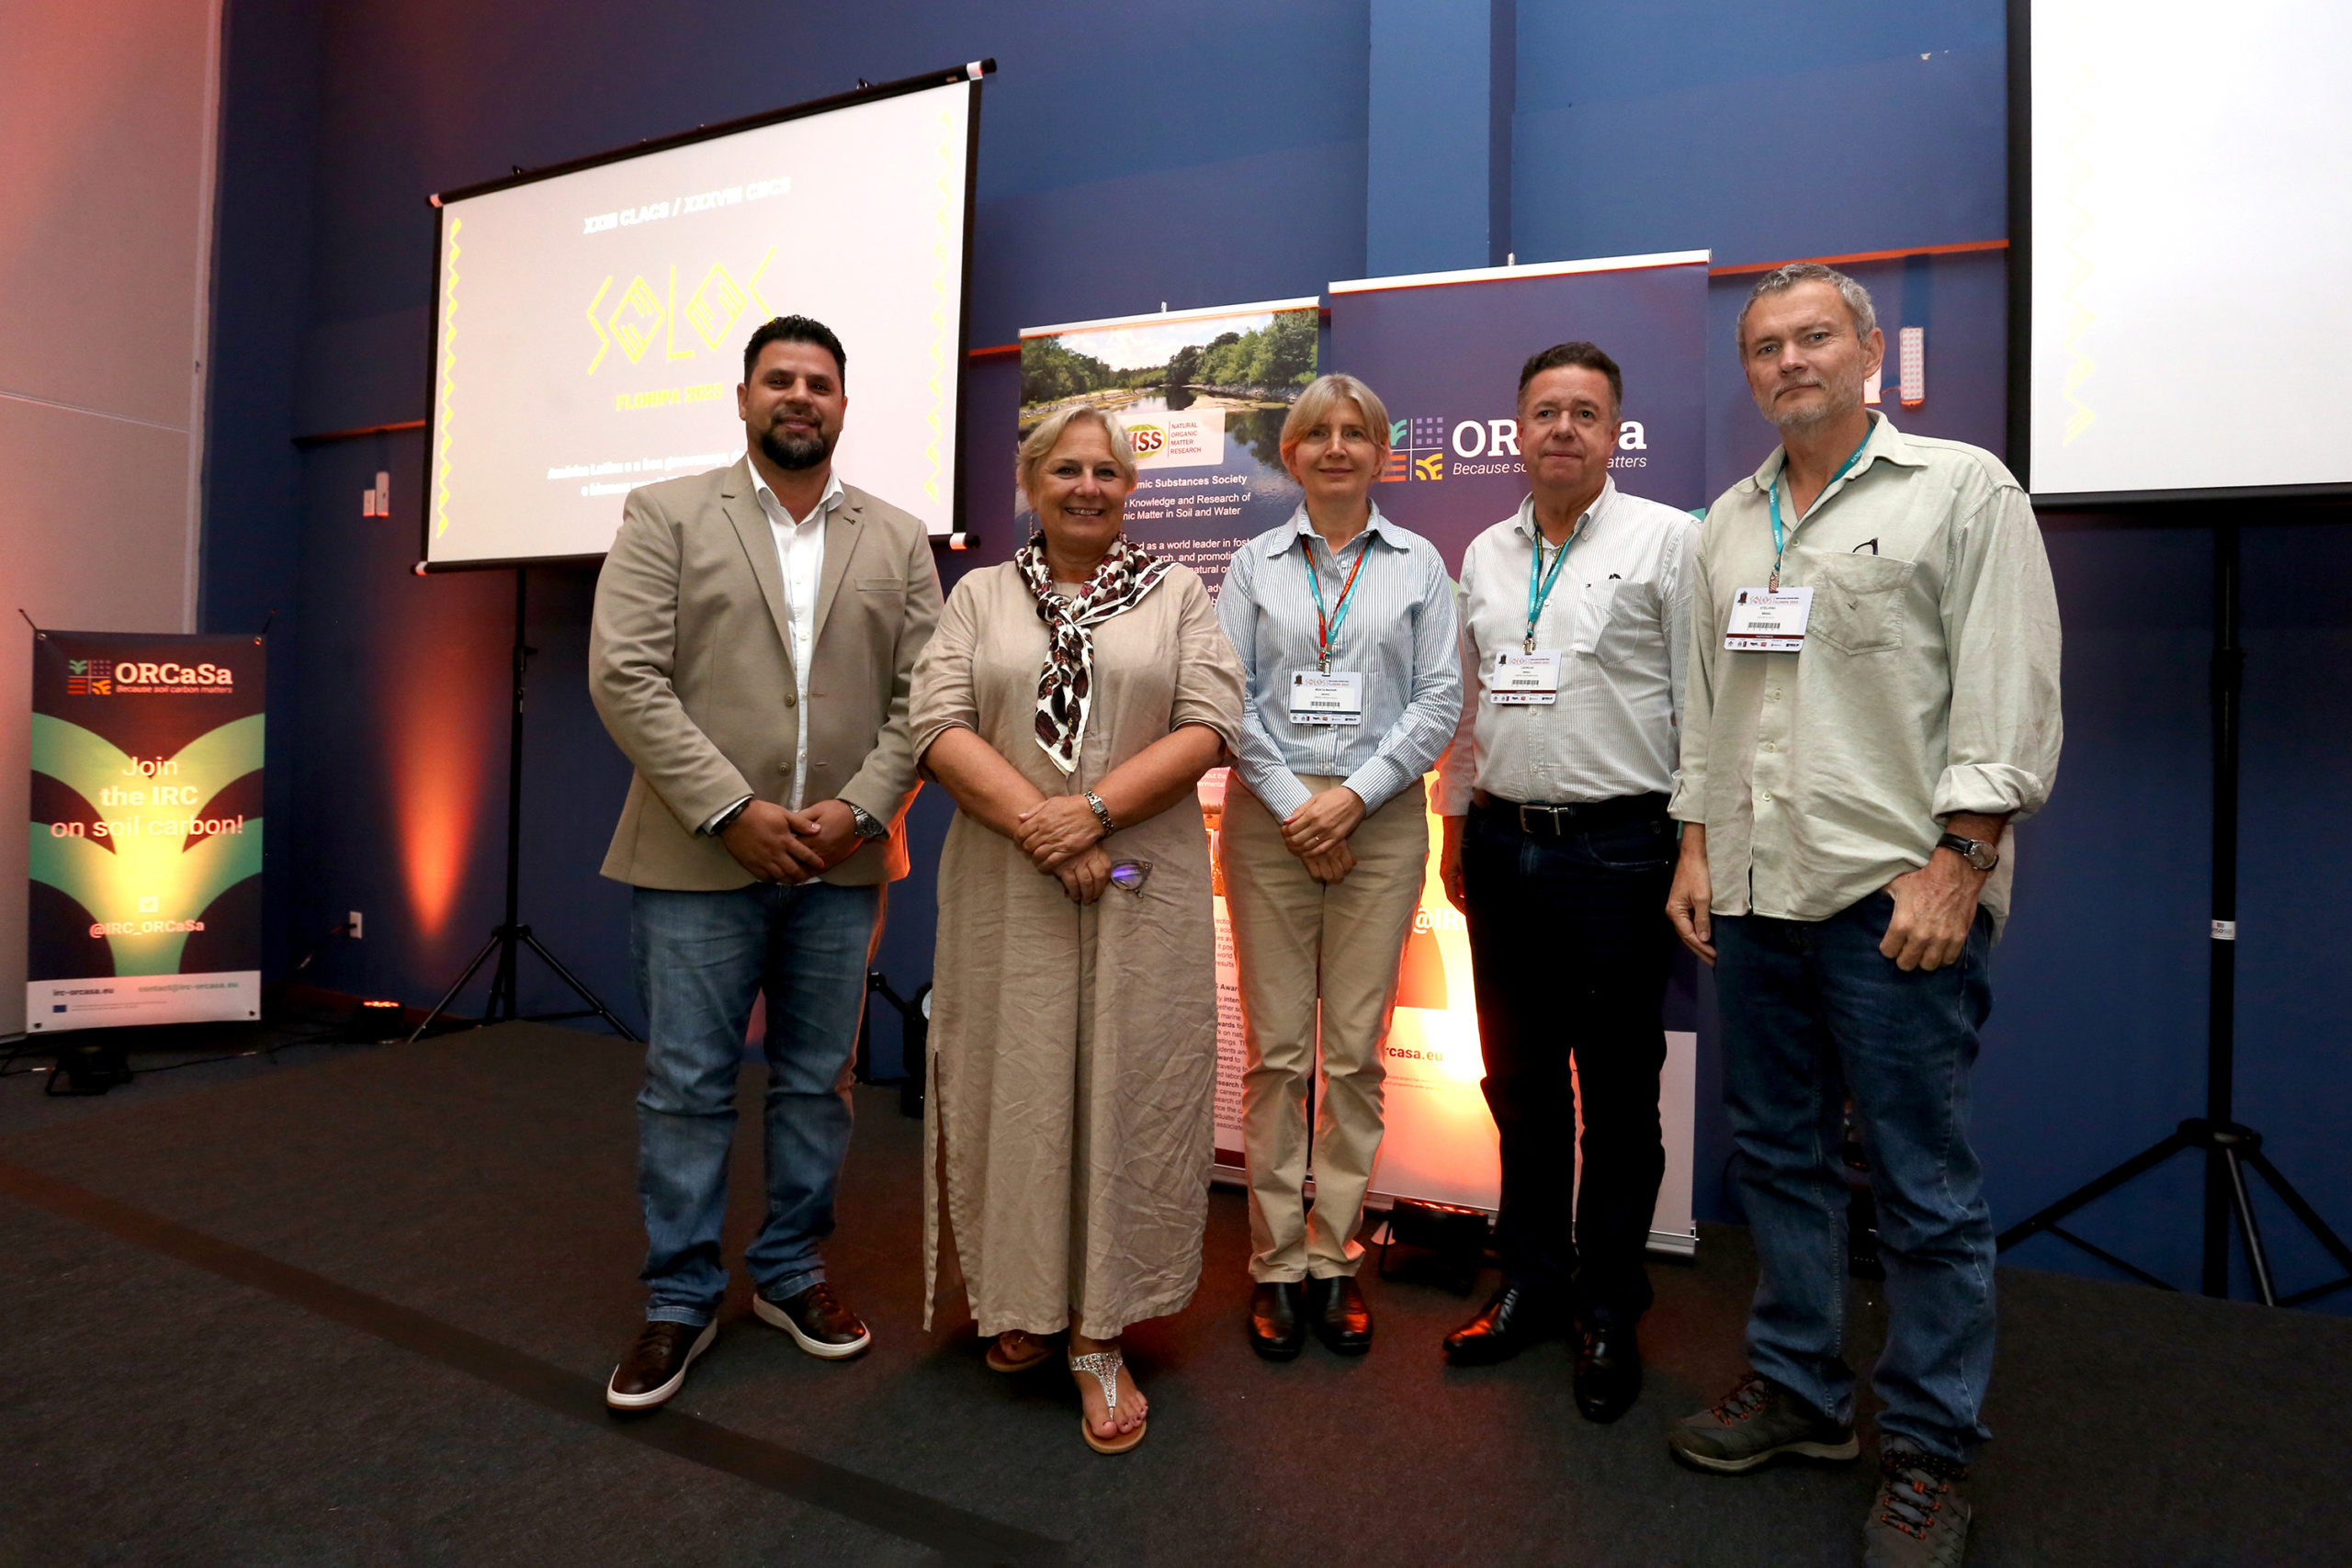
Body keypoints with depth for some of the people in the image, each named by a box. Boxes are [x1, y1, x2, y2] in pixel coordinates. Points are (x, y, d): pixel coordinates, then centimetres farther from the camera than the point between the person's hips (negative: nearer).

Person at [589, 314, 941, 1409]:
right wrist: (732, 811, -14)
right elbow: (625, 678, -7)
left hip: (841, 861, 2)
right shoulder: (666, 515, 3)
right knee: (686, 1086, 6)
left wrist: (860, 809, -10)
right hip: (699, 858, -2)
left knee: (818, 1081, 12)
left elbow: (923, 693, 4)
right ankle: (679, 1299, 22)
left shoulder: (898, 538, 9)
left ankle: (793, 1275, 29)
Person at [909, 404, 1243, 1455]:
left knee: (1124, 1091, 3)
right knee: (1011, 1085, 7)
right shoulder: (980, 596, 11)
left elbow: (1209, 724, -4)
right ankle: (1017, 1299, 27)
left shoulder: (1178, 593, 8)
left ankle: (1099, 1336, 15)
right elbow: (939, 725, -2)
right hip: (1004, 889, 1)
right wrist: (1038, 827, -15)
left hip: (1142, 887, -1)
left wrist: (1093, 811, -16)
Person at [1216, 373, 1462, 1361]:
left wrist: (1355, 795, -8)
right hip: (1270, 816, 0)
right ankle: (1276, 1262, 13)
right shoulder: (1254, 564, 9)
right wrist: (1293, 803, -8)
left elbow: (1441, 699, 2)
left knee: (1356, 1052, 3)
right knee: (1275, 1048, 1)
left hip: (1380, 821, 0)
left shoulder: (1418, 564, 9)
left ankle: (1334, 1258, 16)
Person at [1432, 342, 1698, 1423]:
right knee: (1519, 1080, 14)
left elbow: (1703, 701, -5)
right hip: (1504, 844, 5)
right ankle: (1530, 1283, 30)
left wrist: (1695, 843, -8)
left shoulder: (1665, 540, -2)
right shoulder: (1486, 553, 14)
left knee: (1617, 1092, 5)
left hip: (1614, 847, -5)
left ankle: (1609, 1313, 22)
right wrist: (1456, 823, 15)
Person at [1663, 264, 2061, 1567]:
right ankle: (1797, 1387, 30)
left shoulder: (1963, 489, -1)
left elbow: (2010, 699, -8)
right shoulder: (1728, 522, 16)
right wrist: (1696, 846, 11)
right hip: (1751, 893, 6)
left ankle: (1928, 1448, 20)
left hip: (1895, 895, -5)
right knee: (1778, 1154, 14)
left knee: (1924, 1187, 3)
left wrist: (1955, 867, -15)